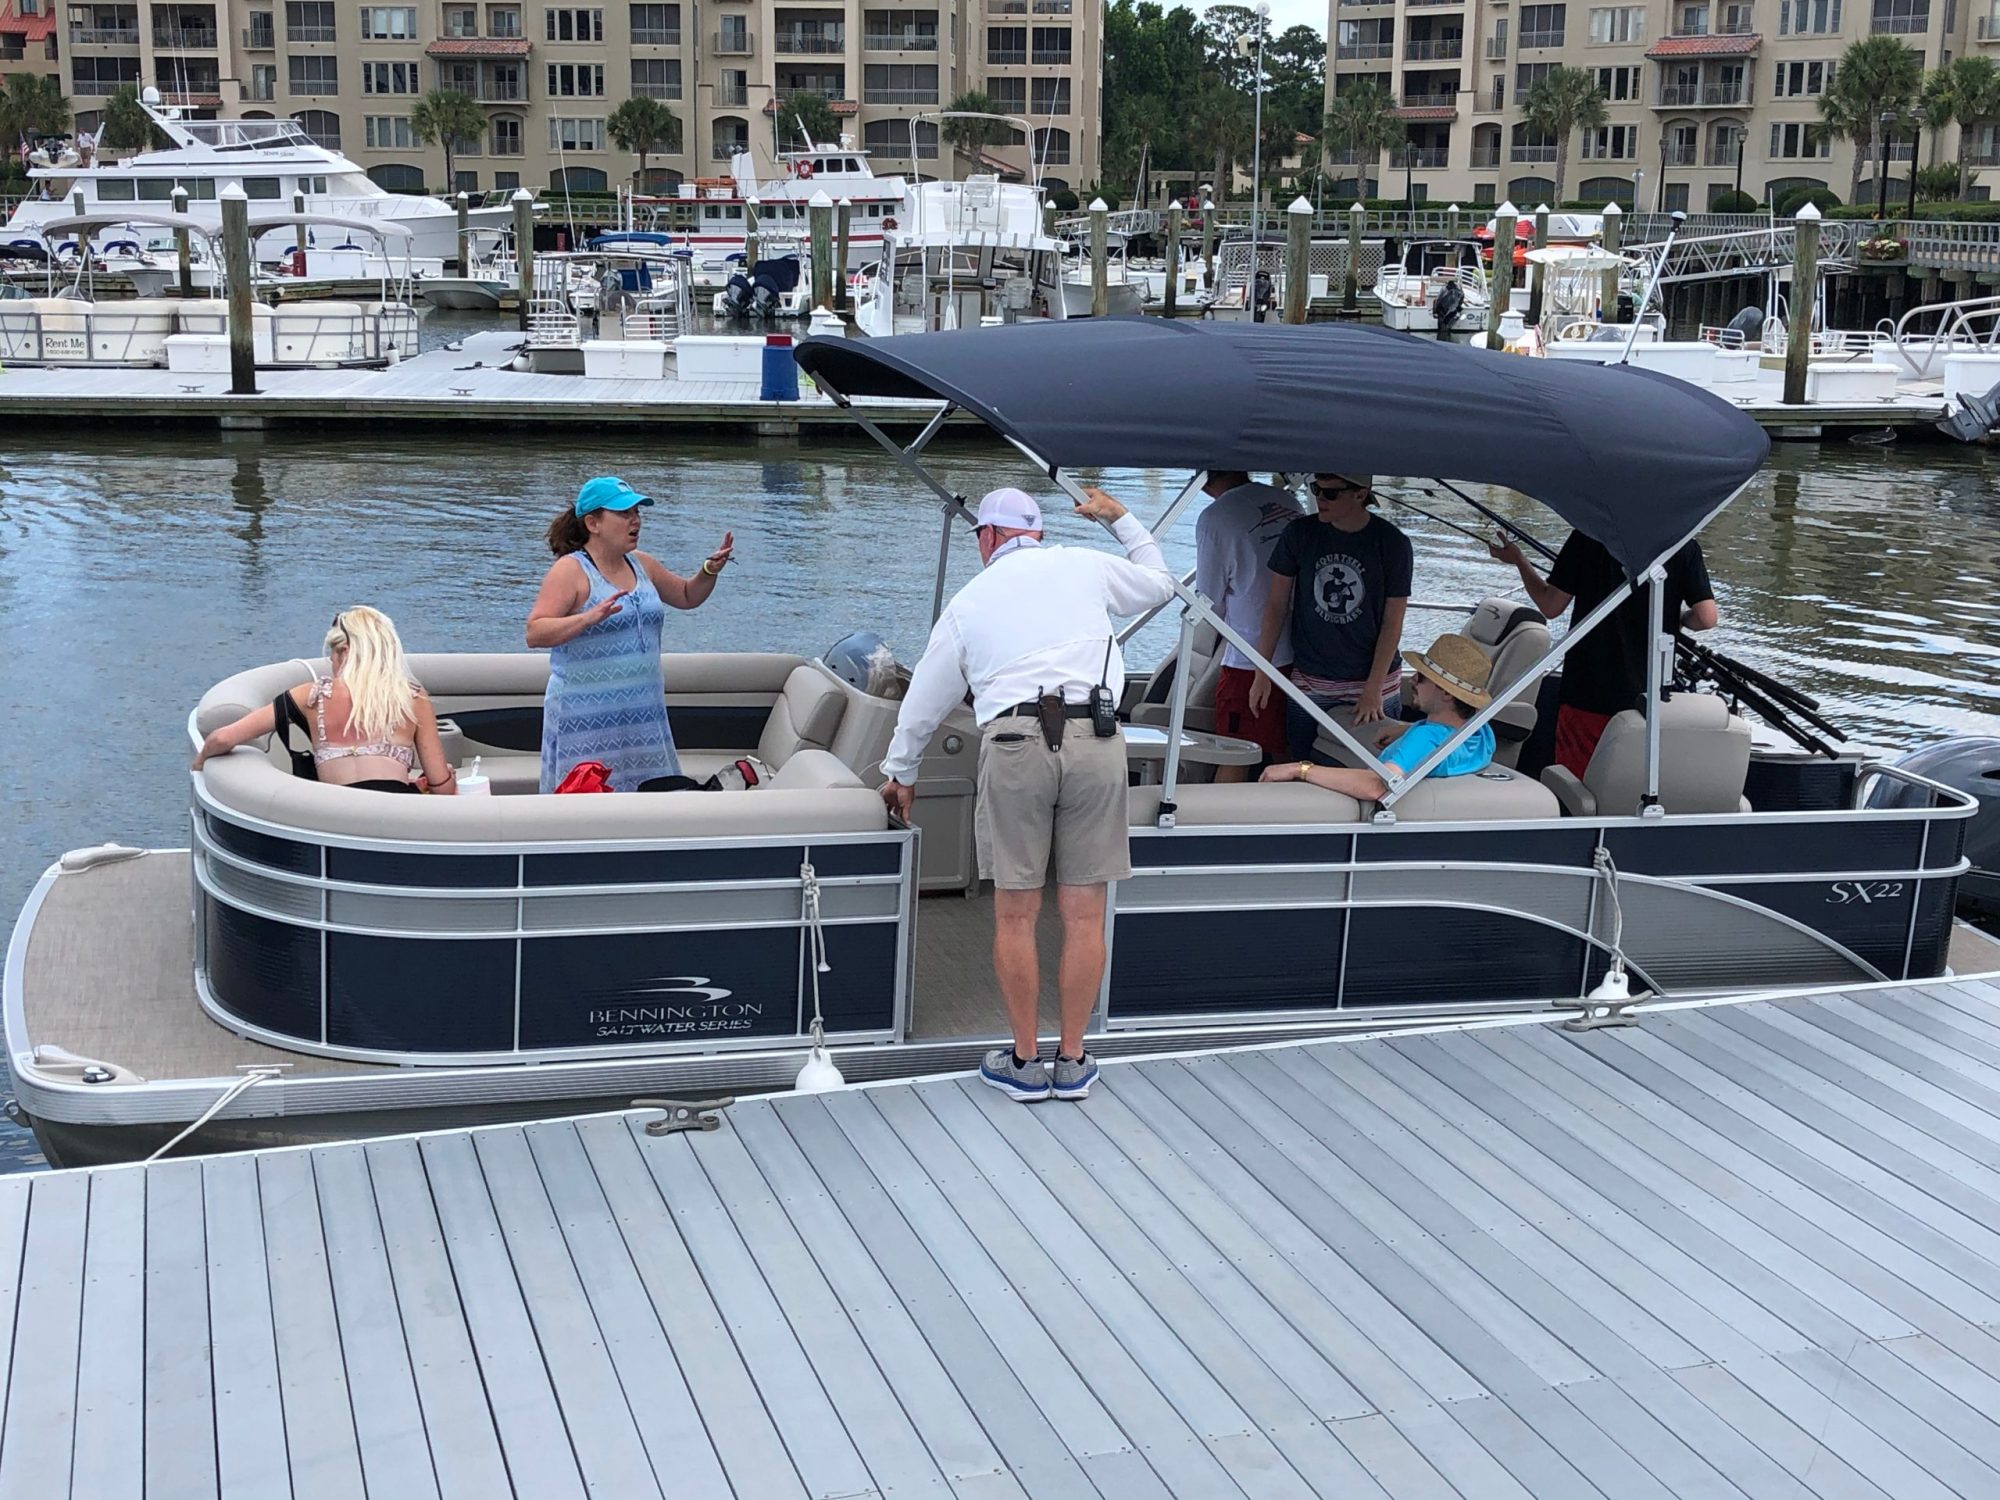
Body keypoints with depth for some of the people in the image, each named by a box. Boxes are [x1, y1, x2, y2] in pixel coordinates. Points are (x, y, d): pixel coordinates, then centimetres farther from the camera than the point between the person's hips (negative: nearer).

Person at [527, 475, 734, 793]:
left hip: (643, 715, 6)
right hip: (587, 718, -6)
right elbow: (535, 633, -17)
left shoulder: (641, 565, 13)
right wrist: (590, 617, -31)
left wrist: (710, 571, 9)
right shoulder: (570, 570, -8)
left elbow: (688, 596, 29)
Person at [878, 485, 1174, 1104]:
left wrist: (900, 772, 37)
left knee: (1016, 914, 7)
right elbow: (1158, 582, 34)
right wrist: (1120, 519, 46)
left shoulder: (969, 601, 16)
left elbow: (926, 699, 24)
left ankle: (1025, 1061, 15)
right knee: (1083, 913, 7)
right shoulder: (1087, 566, 15)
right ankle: (1072, 1060, 16)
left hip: (1014, 743, -1)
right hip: (1095, 741, 1)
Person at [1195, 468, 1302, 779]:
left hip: (1247, 661, -6)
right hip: (1297, 653, 6)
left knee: (1233, 761, 2)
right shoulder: (1288, 502, 5)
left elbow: (1211, 603, -4)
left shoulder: (1215, 517, -12)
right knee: (1287, 758, 15)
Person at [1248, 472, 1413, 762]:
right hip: (1309, 682, 2)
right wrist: (1262, 674, 1)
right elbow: (1276, 605, 3)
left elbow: (1393, 622, -5)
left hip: (1373, 683, -2)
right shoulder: (1300, 534, -3)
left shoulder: (1392, 544, -7)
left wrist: (1373, 689, -11)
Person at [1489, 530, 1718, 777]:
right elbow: (1707, 618, -10)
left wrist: (1518, 559, 12)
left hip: (1587, 692, -1)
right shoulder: (1685, 547, -7)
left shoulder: (1589, 536, -9)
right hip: (1648, 698, 1)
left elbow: (1550, 606, -3)